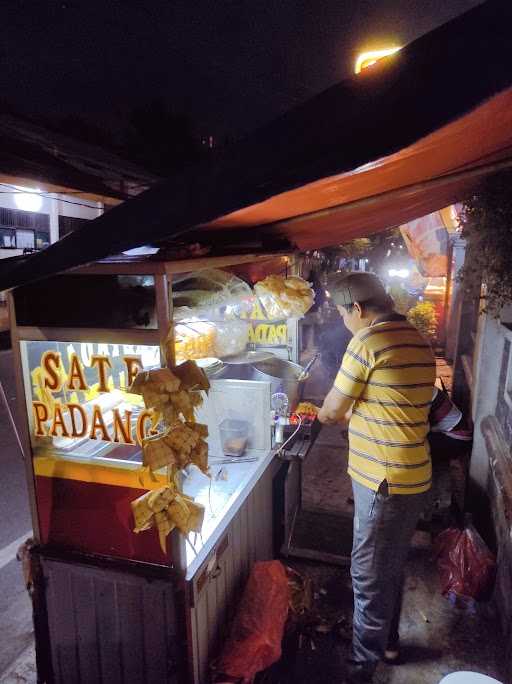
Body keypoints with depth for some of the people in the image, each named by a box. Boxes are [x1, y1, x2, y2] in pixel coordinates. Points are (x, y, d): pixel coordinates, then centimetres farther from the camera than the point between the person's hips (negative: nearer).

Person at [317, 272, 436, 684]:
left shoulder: (367, 342, -19)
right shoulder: (419, 341, 7)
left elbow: (333, 409, -9)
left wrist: (324, 415, 12)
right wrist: (351, 415, 17)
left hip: (384, 480, -9)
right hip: (414, 476, 9)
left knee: (369, 576, 10)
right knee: (392, 567, 25)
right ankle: (388, 642, 44)